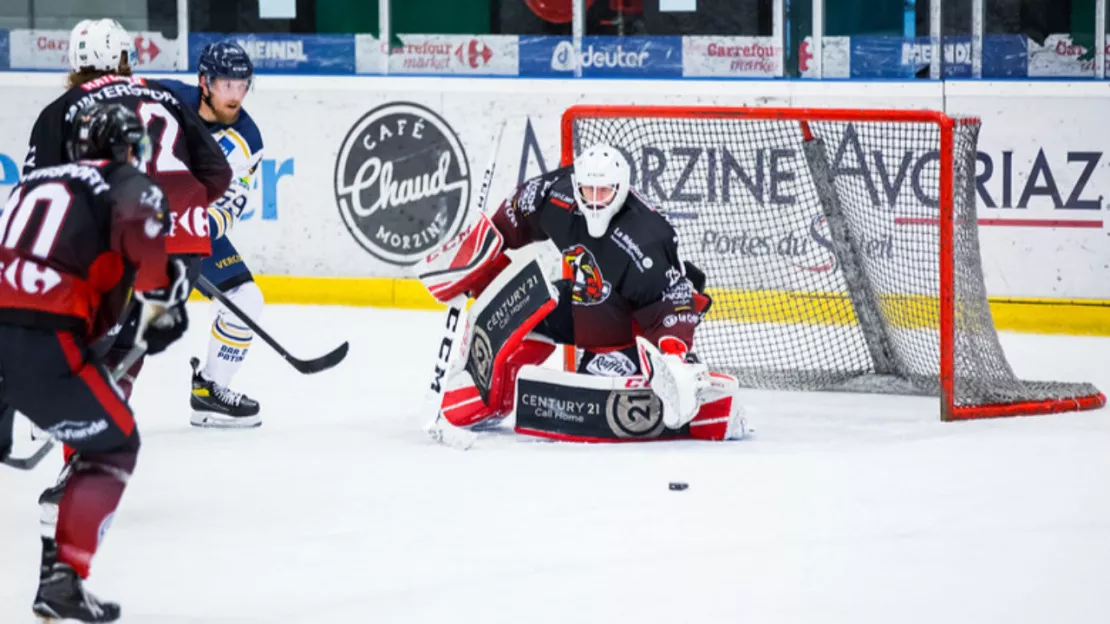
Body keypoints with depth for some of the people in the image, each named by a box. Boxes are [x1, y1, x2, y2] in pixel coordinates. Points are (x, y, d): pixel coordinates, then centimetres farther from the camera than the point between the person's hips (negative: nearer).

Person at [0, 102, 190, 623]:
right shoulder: (127, 185, 7)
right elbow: (140, 232, -16)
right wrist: (164, 297, -1)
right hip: (44, 342, -6)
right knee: (111, 445, 11)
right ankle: (62, 580, 0)